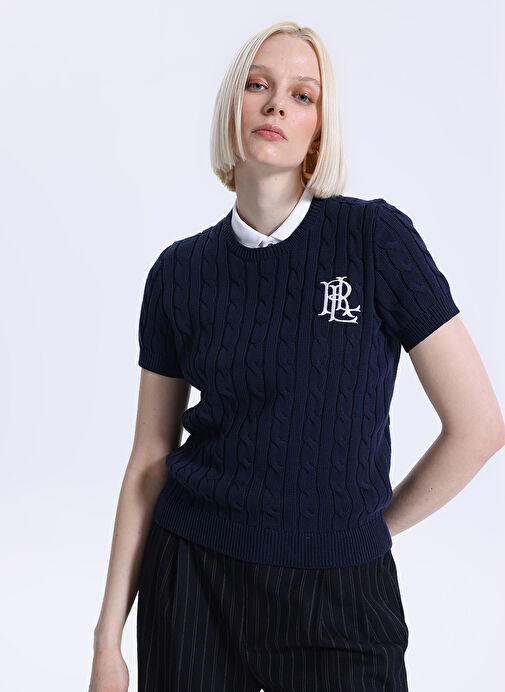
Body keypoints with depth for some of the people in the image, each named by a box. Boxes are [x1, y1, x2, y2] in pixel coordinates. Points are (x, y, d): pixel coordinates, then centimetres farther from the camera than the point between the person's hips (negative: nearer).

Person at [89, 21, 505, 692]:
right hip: (194, 582, 2)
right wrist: (108, 638, 1)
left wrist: (369, 524, 2)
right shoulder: (180, 271, -1)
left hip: (340, 593, -2)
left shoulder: (377, 237, -9)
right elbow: (149, 462, 2)